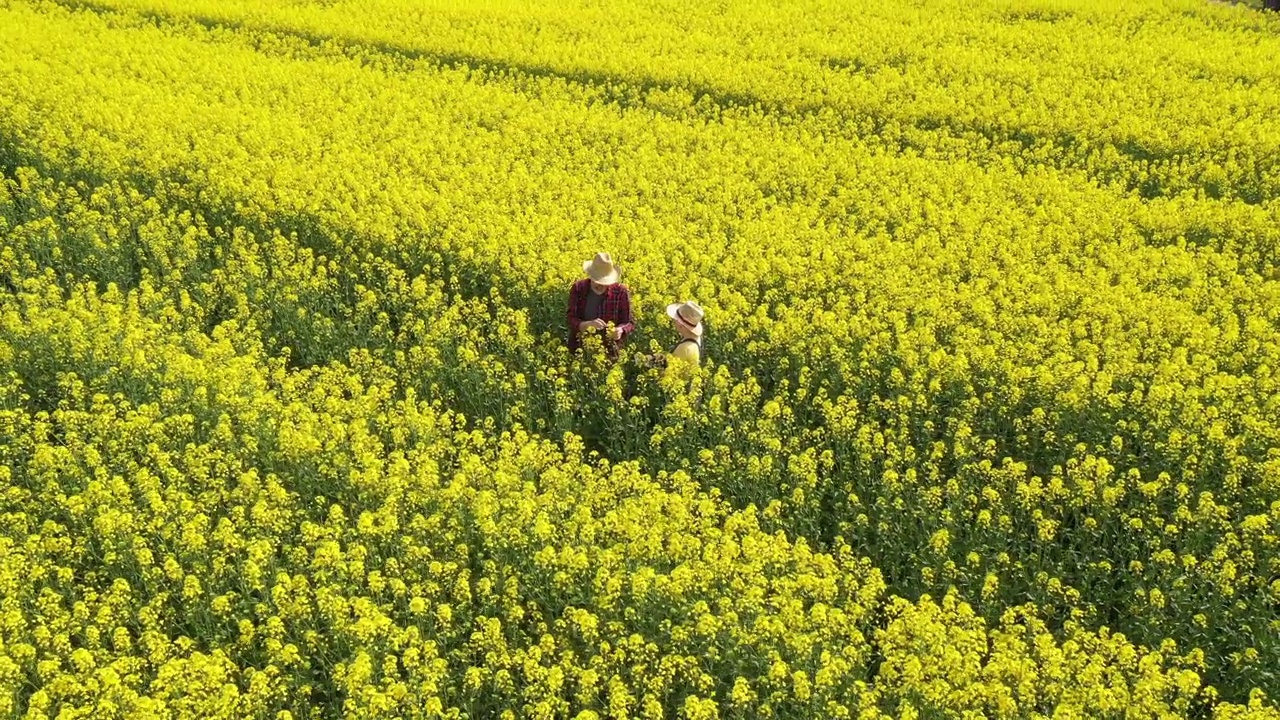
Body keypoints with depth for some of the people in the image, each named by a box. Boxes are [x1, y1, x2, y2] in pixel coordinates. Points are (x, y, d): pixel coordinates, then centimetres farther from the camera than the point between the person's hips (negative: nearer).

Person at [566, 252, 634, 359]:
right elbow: (571, 320, -9)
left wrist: (621, 330, -26)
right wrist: (587, 324, -29)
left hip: (609, 350, -1)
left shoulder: (621, 292, -8)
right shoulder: (578, 289, -6)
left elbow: (629, 323, -3)